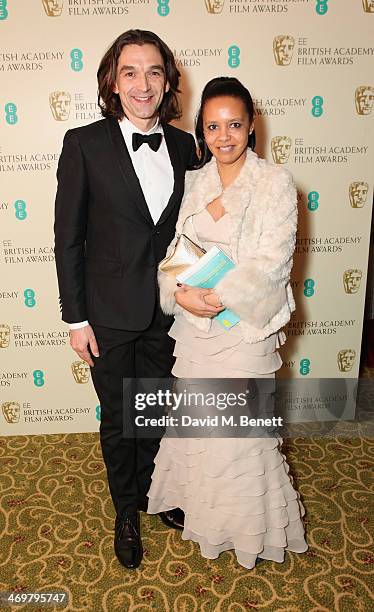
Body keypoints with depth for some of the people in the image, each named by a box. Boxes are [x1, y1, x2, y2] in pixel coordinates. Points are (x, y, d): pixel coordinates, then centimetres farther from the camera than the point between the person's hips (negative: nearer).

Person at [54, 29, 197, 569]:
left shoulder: (183, 145, 1)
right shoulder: (84, 143, -10)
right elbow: (68, 238, -9)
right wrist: (76, 318, -10)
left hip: (168, 310, 4)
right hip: (110, 313, -3)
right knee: (118, 418, 15)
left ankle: (149, 489, 48)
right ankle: (126, 510, 41)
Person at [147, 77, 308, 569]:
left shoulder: (275, 182, -8)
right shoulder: (195, 181, 6)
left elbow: (272, 261, -15)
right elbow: (175, 248, 3)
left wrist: (217, 296, -22)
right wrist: (180, 293, -16)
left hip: (246, 325, -4)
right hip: (194, 325, 5)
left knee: (239, 429, 7)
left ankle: (249, 526, 35)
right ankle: (203, 509, 45)